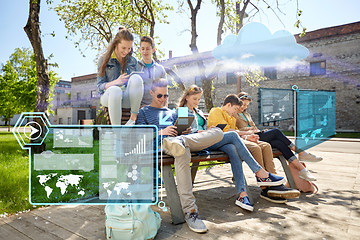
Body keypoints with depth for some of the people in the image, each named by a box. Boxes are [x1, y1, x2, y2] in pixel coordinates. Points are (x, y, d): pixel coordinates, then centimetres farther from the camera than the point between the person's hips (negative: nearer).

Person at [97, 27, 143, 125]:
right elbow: (100, 86, 0)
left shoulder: (133, 61, 12)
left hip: (127, 97, 2)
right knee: (115, 90, -39)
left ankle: (133, 118, -22)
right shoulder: (104, 59, 4)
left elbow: (136, 82, 17)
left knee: (136, 78, -29)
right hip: (108, 95, -2)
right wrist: (115, 82, -21)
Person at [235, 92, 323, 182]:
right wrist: (250, 130, -12)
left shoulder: (247, 115, 31)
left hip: (257, 136, 7)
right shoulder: (233, 115, 6)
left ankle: (301, 169, -26)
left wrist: (260, 131, 4)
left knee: (279, 143, -21)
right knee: (276, 131, -22)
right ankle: (302, 153, -16)